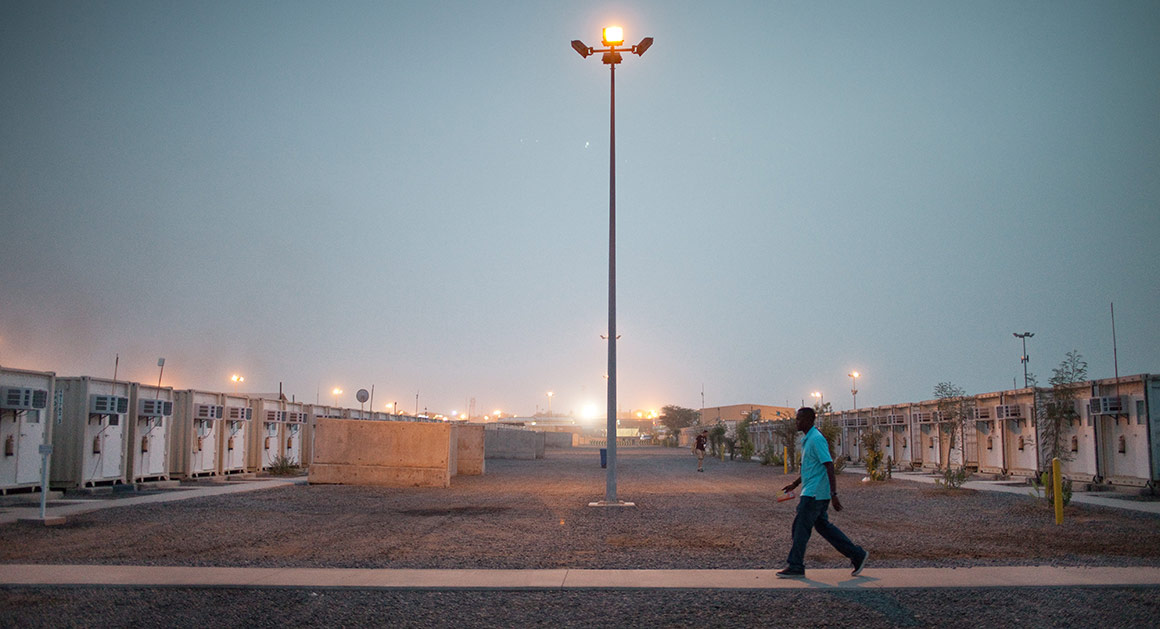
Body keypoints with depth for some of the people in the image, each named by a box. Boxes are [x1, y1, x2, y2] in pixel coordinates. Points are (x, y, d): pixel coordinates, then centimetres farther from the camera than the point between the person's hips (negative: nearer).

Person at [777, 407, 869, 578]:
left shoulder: (817, 439, -17)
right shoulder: (807, 439, 15)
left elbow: (829, 466, -22)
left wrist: (834, 494, -26)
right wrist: (794, 484, 28)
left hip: (814, 493, -10)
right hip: (811, 492, 10)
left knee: (801, 527, -4)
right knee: (823, 525, 13)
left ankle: (795, 567, 4)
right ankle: (857, 555, 17)